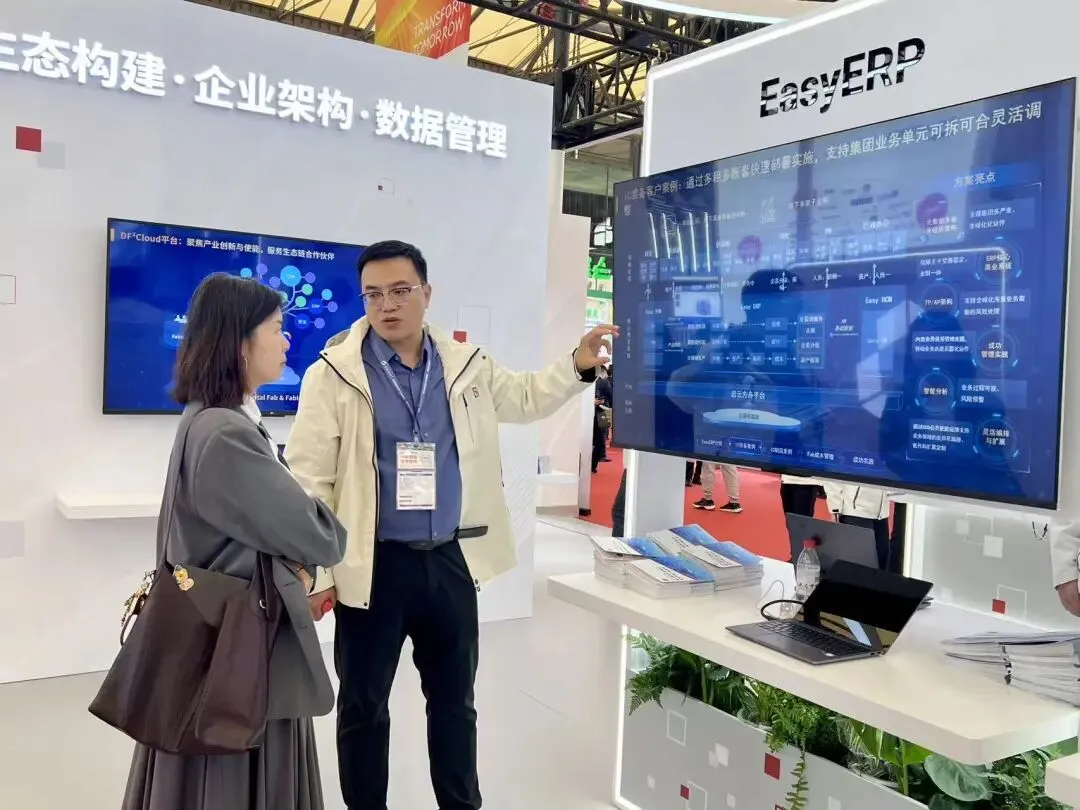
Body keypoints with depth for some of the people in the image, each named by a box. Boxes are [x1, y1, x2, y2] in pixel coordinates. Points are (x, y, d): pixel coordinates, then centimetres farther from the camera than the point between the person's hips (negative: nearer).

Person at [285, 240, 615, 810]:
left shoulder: (466, 364, 4)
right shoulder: (333, 374, -9)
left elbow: (524, 398, 21)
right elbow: (308, 479, -9)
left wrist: (578, 366, 5)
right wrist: (314, 573, -12)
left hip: (451, 560, 4)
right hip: (374, 566, -3)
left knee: (454, 699, 18)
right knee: (364, 706, 12)